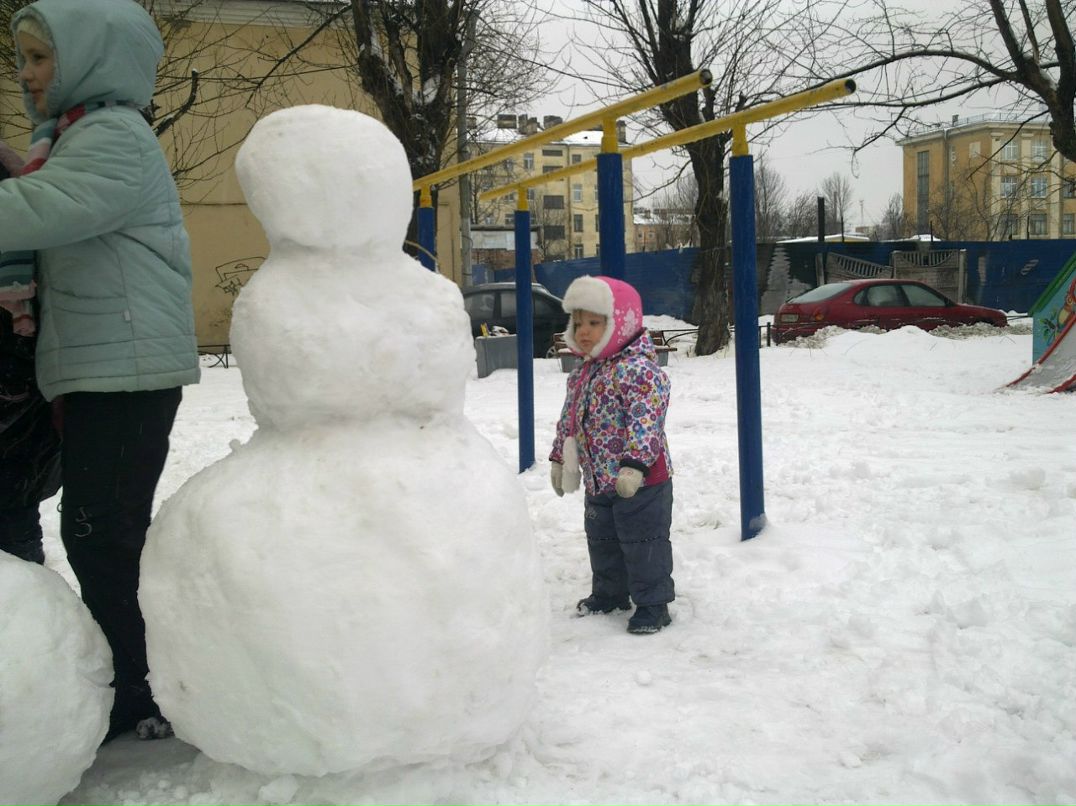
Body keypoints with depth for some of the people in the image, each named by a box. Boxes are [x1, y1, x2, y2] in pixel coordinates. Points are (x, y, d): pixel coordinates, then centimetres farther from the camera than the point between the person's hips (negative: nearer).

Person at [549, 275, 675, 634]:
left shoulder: (639, 370, -19)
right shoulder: (583, 373, 10)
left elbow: (645, 421, -28)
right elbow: (569, 418, 20)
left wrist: (634, 464, -34)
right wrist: (559, 457, 21)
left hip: (641, 480, -9)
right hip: (599, 480, 9)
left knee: (644, 543, 1)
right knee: (602, 540, 21)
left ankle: (652, 604, 14)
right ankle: (609, 593, 38)